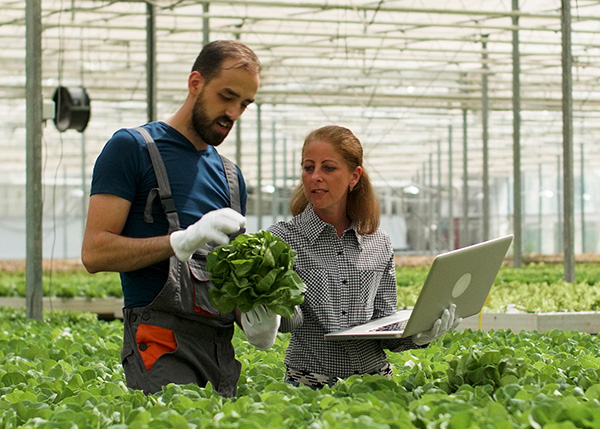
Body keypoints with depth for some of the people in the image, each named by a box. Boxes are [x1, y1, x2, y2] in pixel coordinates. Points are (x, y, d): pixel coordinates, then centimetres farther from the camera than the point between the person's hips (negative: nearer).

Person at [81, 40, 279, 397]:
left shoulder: (230, 175, 23)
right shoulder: (132, 148, 2)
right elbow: (95, 253, -7)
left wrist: (253, 317, 3)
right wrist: (184, 240, -18)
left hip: (221, 348, 7)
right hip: (162, 342, -7)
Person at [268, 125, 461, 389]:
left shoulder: (380, 245, 10)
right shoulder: (282, 238, 1)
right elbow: (289, 322, -9)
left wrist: (417, 334, -9)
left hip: (374, 375, 4)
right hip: (311, 385, -3)